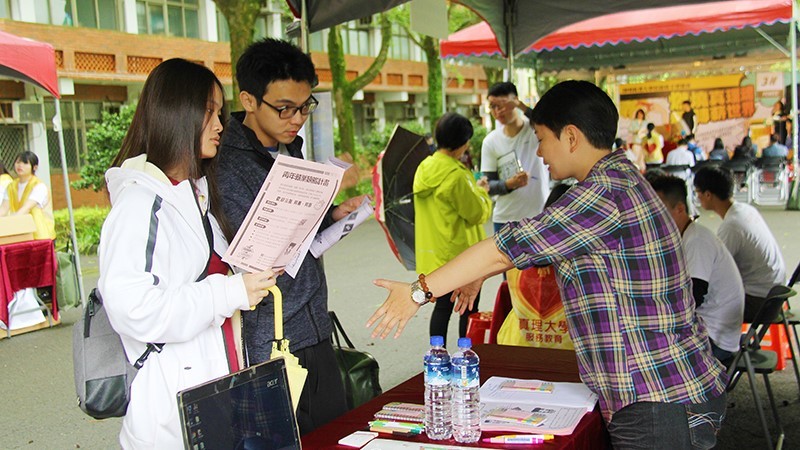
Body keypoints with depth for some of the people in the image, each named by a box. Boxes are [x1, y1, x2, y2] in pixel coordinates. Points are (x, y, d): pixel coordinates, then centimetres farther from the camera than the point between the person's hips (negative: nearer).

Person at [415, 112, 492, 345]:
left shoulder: (424, 168, 3)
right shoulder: (456, 175, -22)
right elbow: (477, 213, -14)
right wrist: (481, 193, 4)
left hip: (434, 253, 8)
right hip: (461, 254, -8)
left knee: (442, 305, 15)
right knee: (468, 309, 6)